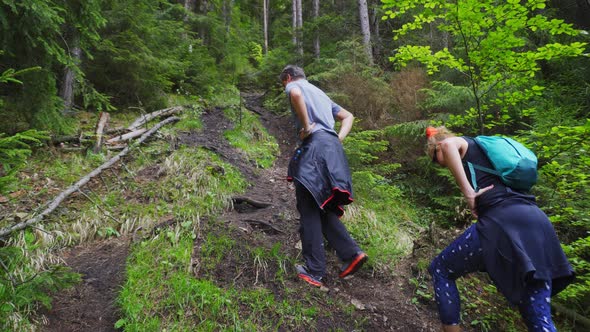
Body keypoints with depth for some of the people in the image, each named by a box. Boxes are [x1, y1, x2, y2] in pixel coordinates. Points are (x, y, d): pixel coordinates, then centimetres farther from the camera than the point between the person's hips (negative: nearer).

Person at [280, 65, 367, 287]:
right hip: (333, 149, 8)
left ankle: (314, 272, 0)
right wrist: (339, 138, 15)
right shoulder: (320, 93, 34)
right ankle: (351, 253, 2)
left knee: (309, 212, -4)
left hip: (314, 146, -8)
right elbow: (348, 116, 30)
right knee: (322, 210, 14)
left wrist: (306, 127, -11)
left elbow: (296, 95, -17)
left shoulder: (294, 85, 10)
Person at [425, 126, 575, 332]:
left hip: (501, 220, -8)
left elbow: (447, 145, -15)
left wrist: (468, 192, -14)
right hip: (538, 222, 8)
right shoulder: (483, 150, 34)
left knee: (440, 270, 12)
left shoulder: (459, 143, 12)